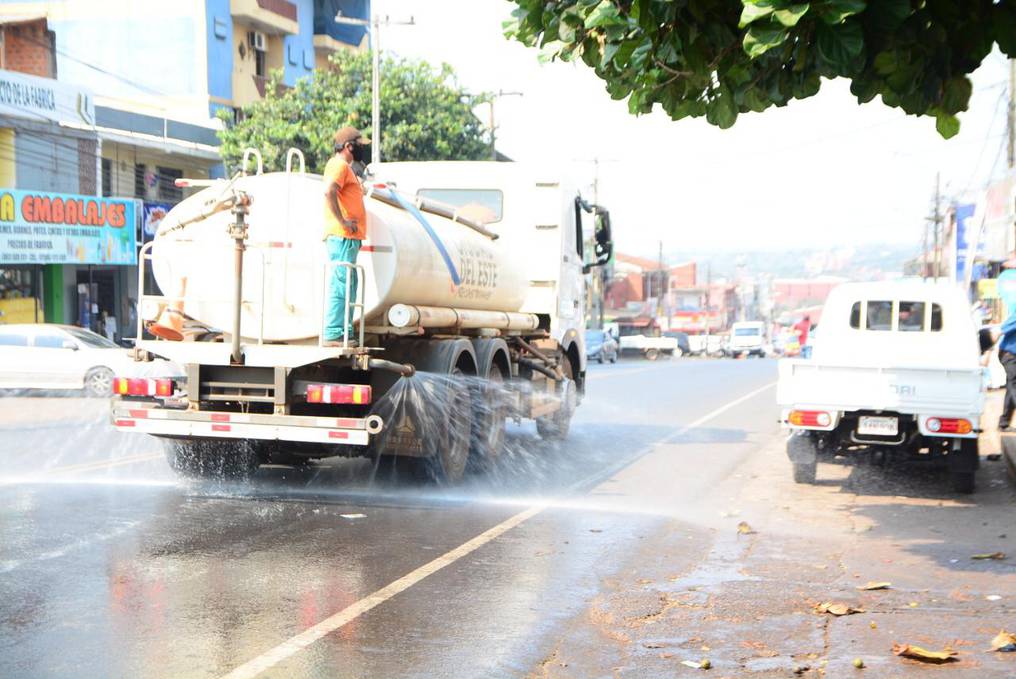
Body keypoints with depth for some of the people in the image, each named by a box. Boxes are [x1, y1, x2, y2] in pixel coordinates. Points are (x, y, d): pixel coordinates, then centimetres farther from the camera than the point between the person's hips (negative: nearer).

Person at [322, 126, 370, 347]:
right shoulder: (339, 165, -8)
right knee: (340, 284, -12)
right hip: (342, 237, -11)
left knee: (348, 285, 12)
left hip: (348, 237, 11)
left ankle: (344, 333, 15)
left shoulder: (345, 167, 24)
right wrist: (342, 222, -23)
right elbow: (329, 192, -24)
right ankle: (333, 334, -12)